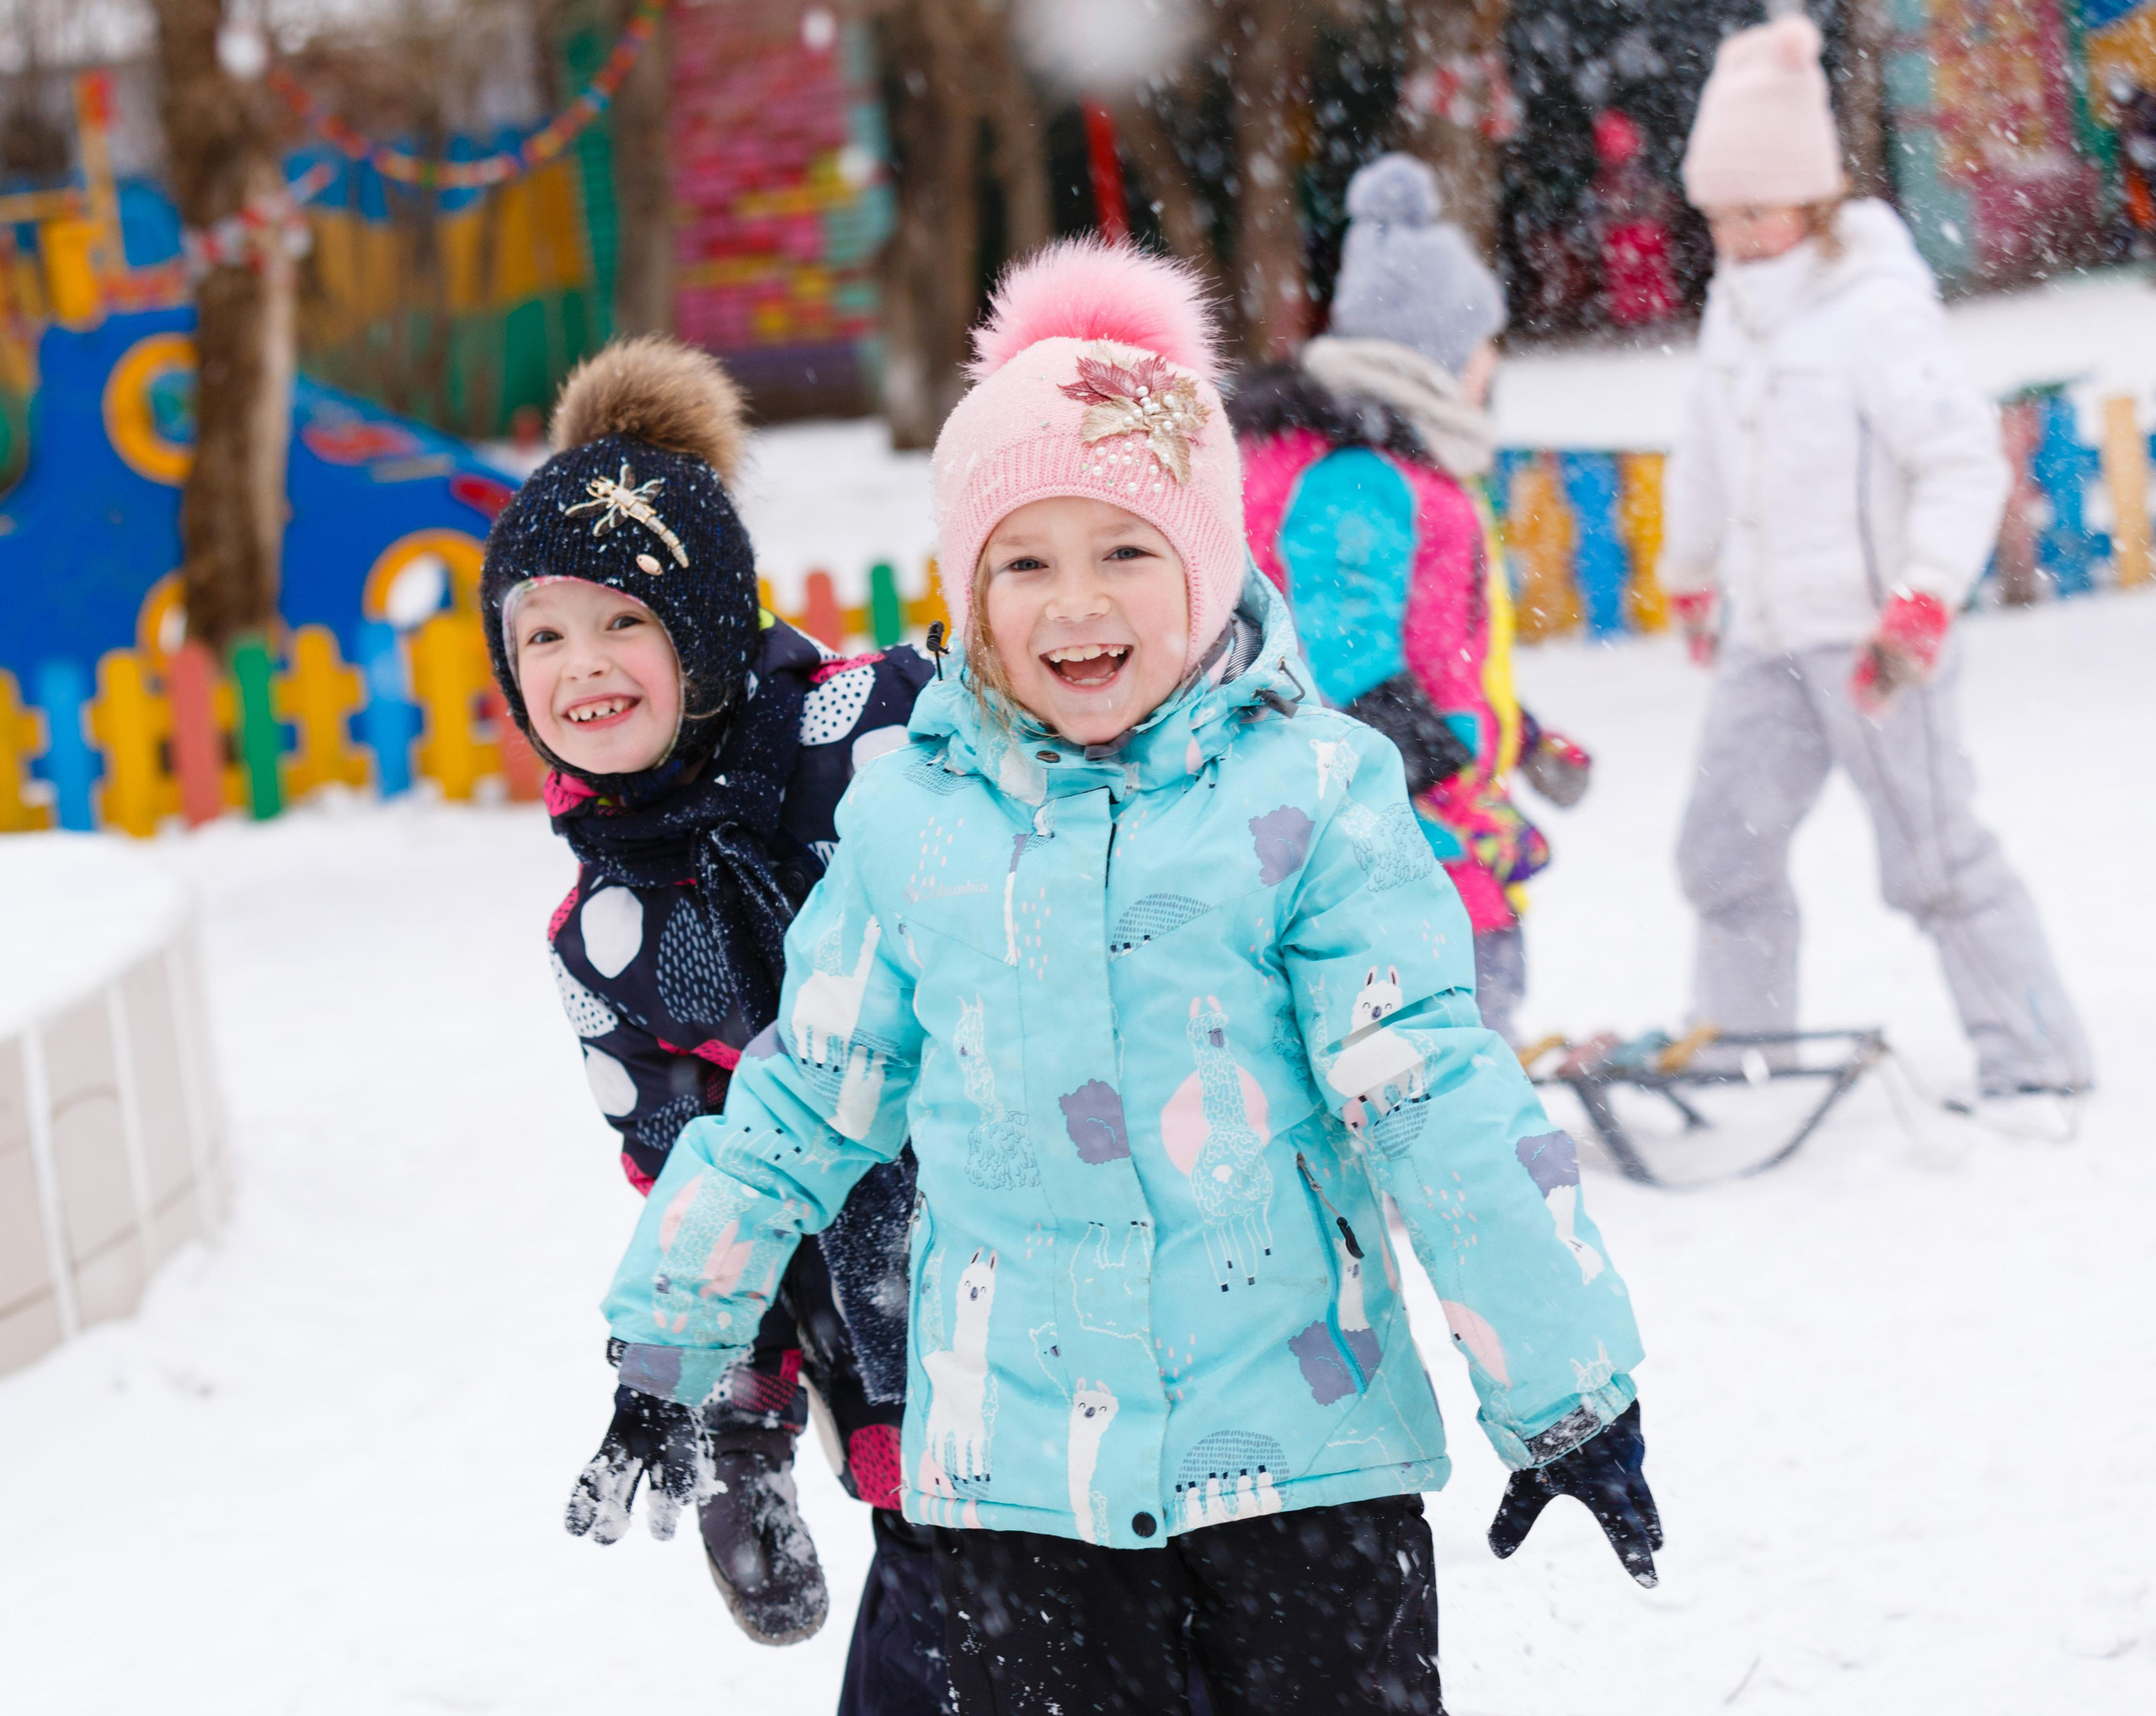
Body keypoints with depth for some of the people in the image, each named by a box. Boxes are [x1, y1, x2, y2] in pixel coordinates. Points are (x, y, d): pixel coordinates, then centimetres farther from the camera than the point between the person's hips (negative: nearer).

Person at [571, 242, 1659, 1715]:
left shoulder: (1306, 794, -6)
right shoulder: (909, 820, 3)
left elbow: (1438, 1101, -5)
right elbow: (803, 1103, 14)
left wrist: (1564, 1382, -3)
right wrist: (668, 1346, 19)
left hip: (1300, 1434, -2)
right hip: (1015, 1465, 2)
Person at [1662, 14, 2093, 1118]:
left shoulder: (1874, 303, -15)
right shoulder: (1735, 301, 9)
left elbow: (1965, 460, -18)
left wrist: (1923, 605, -24)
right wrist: (1690, 577, 33)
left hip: (1869, 637, -7)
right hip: (1766, 633, 7)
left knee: (1934, 854, -1)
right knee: (1725, 847, 9)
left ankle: (2036, 1060, 10)